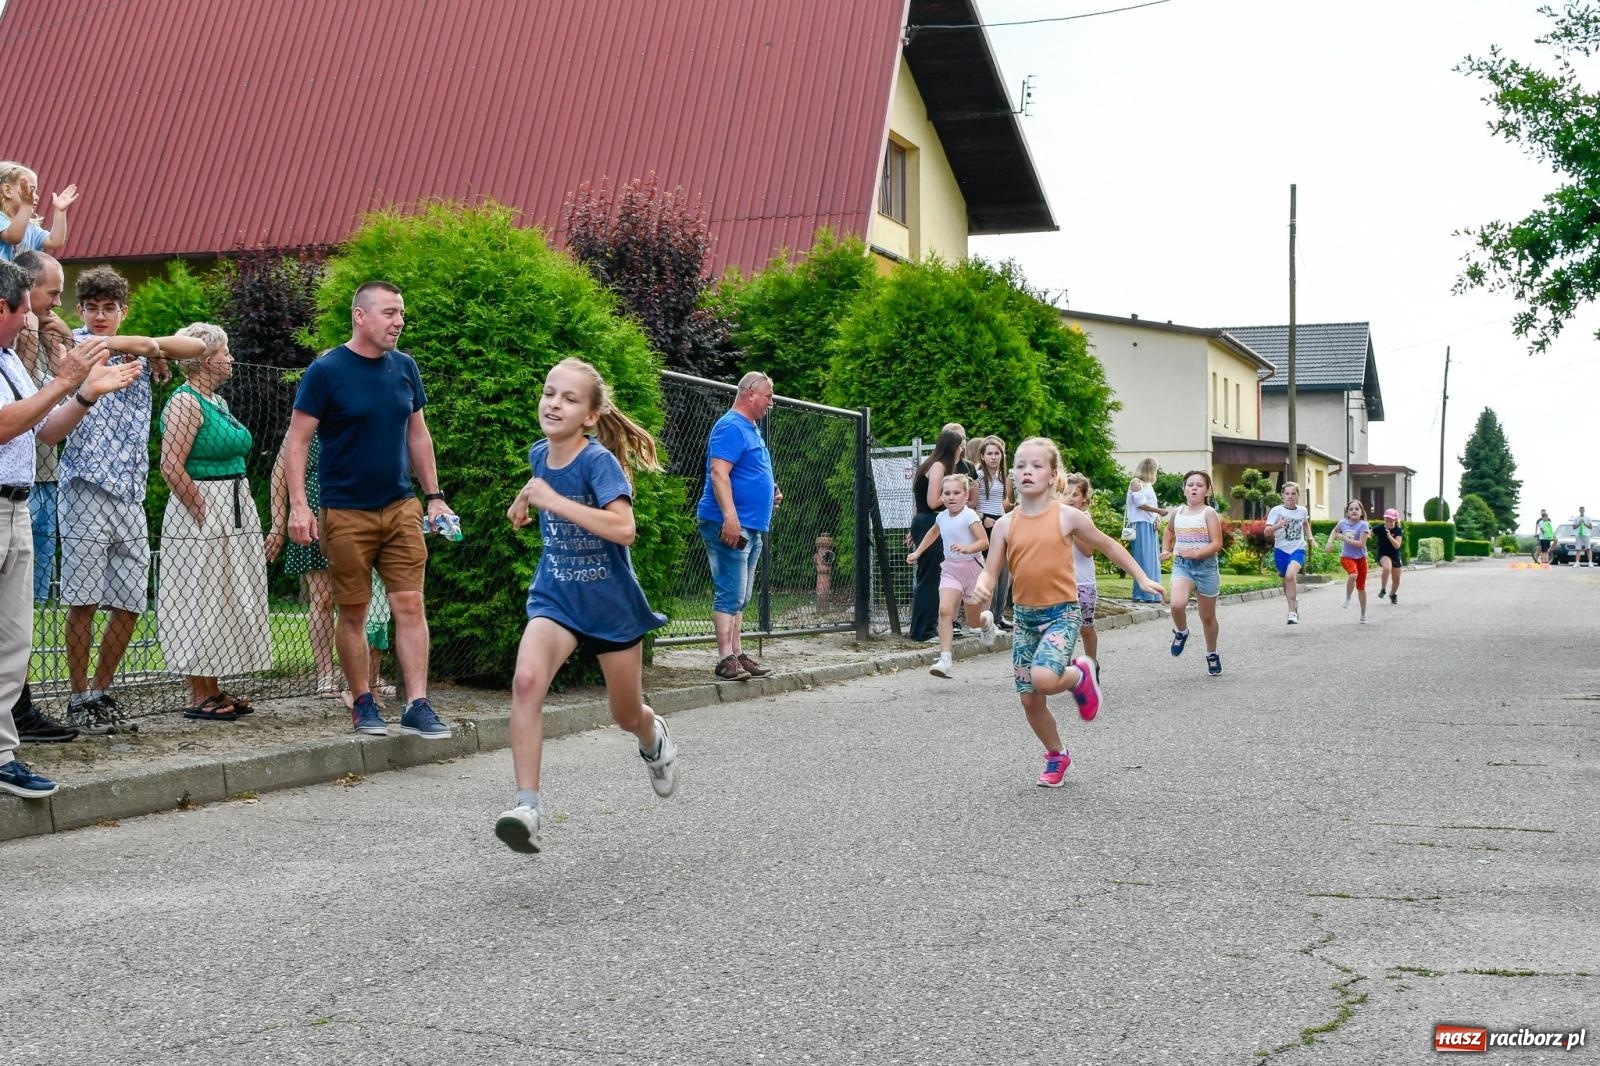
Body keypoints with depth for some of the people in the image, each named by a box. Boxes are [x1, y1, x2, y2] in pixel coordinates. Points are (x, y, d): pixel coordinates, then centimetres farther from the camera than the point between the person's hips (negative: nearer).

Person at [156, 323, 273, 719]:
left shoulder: (218, 402, 15)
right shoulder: (185, 403, -13)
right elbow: (172, 467, -22)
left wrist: (234, 515, 13)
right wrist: (204, 513, -18)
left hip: (235, 515, 9)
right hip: (201, 516, -9)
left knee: (225, 602, 11)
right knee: (201, 602, -4)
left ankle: (214, 690, 19)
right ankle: (198, 697, 2)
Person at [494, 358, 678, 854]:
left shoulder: (599, 460, -20)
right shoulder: (539, 455, -2)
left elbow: (624, 529, -34)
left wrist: (551, 501, -33)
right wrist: (528, 502, 6)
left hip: (611, 603, -3)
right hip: (555, 597, 3)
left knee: (627, 715, 13)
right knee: (527, 680, -26)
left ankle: (654, 738, 52)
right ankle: (527, 808, -27)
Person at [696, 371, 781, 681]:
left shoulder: (751, 429, 20)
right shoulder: (731, 427, -12)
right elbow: (719, 473, -22)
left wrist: (772, 492, 14)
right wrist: (730, 517, -31)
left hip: (751, 527, 10)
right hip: (730, 526, -10)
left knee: (740, 597, 12)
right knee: (730, 594, -12)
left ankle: (738, 655, 17)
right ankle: (726, 659, -13)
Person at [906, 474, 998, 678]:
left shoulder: (969, 516, -14)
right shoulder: (942, 517, 4)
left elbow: (984, 541, -21)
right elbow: (933, 533, 28)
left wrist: (966, 548, -38)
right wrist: (917, 552, 27)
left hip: (972, 567, -4)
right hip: (950, 569, 4)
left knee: (974, 621, 11)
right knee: (945, 610, -20)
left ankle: (987, 620, 51)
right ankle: (945, 660, -26)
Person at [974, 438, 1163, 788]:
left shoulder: (1068, 516, -6)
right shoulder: (1006, 524, 0)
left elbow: (1108, 546, 7)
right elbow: (991, 571, 1)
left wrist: (1143, 579, 10)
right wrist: (982, 585, -23)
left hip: (1061, 614, -4)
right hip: (1024, 615, 4)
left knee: (1043, 678, -28)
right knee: (1029, 700, 6)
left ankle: (1079, 675, 7)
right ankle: (1056, 755, 31)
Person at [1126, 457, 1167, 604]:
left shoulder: (1148, 484, 22)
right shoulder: (1136, 482, -2)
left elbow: (1150, 504, 19)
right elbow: (1140, 503, -12)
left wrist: (1157, 516, -1)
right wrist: (1159, 511, -9)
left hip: (1150, 526, 8)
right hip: (1141, 525, -8)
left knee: (1152, 561, 5)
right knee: (1143, 560, -11)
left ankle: (1152, 594, 6)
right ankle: (1140, 594, -11)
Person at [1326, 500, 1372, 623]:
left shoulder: (1363, 525, -15)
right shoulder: (1343, 522, -4)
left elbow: (1361, 544, -22)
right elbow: (1335, 531, 20)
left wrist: (1344, 538, -21)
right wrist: (1330, 541, 4)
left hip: (1360, 558, 0)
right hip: (1346, 557, 0)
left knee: (1361, 587, 10)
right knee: (1353, 575, -32)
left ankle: (1363, 614, 25)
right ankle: (1347, 598, -8)